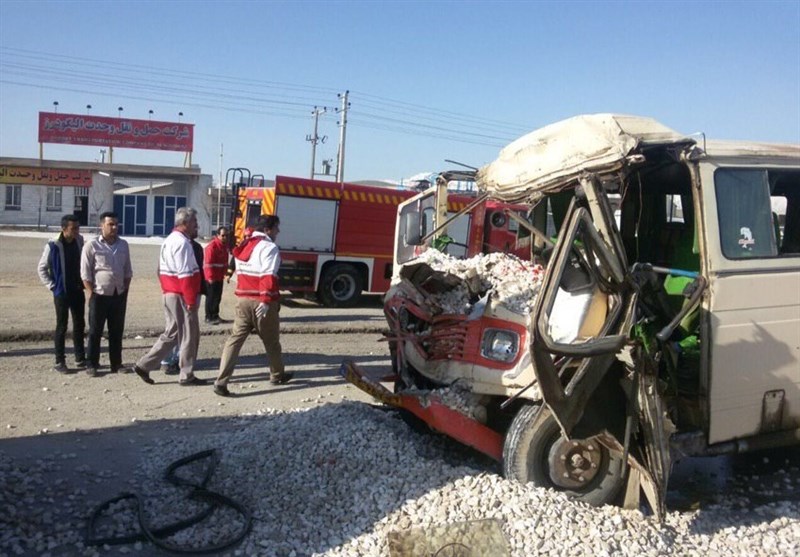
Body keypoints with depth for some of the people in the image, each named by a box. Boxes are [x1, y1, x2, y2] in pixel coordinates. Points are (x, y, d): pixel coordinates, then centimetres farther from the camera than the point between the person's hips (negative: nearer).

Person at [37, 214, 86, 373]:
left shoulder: (79, 241, 1)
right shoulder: (53, 245, -13)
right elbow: (42, 268, -5)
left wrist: (84, 282, 6)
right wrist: (52, 286, -8)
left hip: (78, 291, 5)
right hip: (61, 292, -5)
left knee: (79, 325, 10)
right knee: (61, 326, 2)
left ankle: (80, 359, 20)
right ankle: (59, 362, 11)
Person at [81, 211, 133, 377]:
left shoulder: (123, 245, 7)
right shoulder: (91, 246, -7)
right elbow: (85, 274, -7)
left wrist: (125, 290, 6)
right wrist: (92, 294, -11)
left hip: (119, 295, 4)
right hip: (100, 295, -4)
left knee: (117, 331, 10)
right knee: (95, 332, 3)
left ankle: (116, 363, 20)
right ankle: (91, 365, 12)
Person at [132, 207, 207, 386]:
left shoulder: (170, 240, 15)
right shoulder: (182, 243, -17)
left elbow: (162, 270, 18)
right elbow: (185, 275, -21)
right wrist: (191, 300, -20)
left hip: (169, 293, 10)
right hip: (181, 296, -10)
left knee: (171, 333, 15)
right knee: (189, 335, 1)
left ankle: (144, 365, 15)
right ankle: (187, 376, 10)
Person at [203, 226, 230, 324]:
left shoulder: (225, 245, 9)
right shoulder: (212, 246, -18)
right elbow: (209, 263, -20)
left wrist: (224, 272, 16)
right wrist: (210, 277, -22)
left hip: (220, 276, 8)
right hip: (212, 277, -8)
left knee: (218, 297, 14)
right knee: (211, 297, -2)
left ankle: (215, 315, 24)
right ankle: (209, 317, 6)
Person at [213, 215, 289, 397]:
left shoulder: (244, 245, 16)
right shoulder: (269, 247, -11)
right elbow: (268, 276, -22)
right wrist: (266, 300, -27)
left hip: (243, 299, 6)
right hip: (261, 302, -6)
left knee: (235, 339, 3)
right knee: (271, 340, 13)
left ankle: (221, 381, -7)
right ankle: (277, 375, 30)